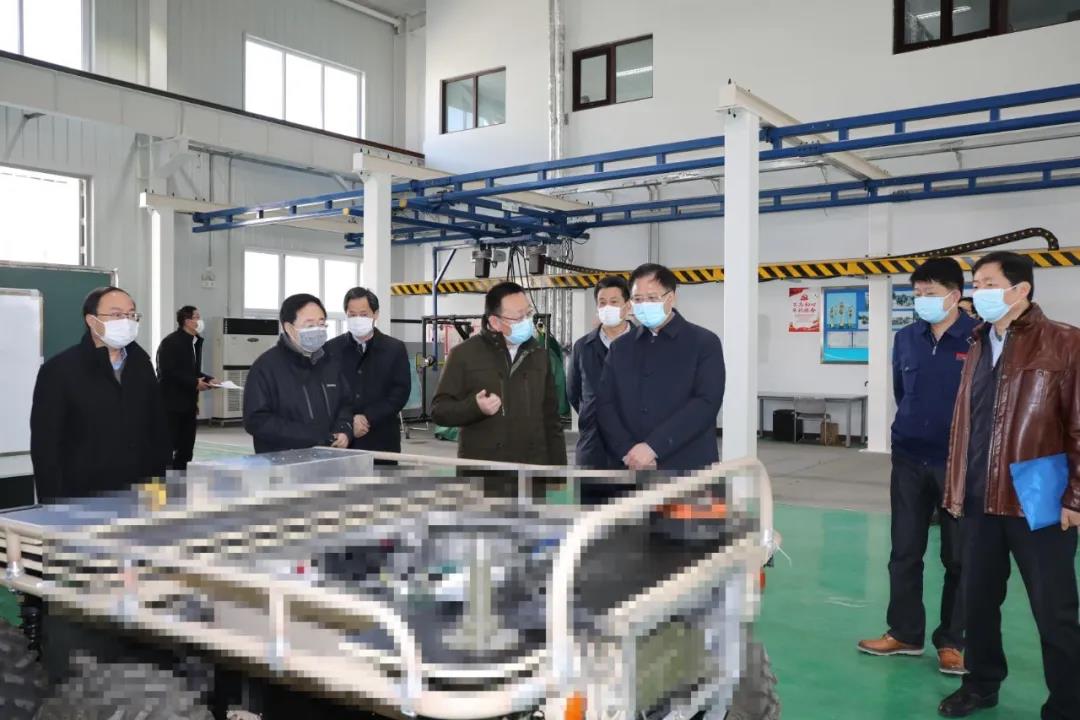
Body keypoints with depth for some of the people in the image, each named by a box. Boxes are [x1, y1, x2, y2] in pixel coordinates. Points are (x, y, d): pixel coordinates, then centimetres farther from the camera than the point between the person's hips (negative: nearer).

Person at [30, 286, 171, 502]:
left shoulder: (141, 363, 8)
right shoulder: (59, 369, -8)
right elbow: (44, 445, -9)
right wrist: (54, 505, -13)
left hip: (140, 494, 5)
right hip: (83, 498, -4)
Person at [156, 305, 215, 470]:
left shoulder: (196, 342, 13)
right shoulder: (170, 342, -12)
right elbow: (168, 372, -19)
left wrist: (207, 379, 2)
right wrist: (194, 383, -19)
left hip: (188, 403, 8)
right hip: (172, 404, -8)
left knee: (186, 448, 9)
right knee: (169, 447, -5)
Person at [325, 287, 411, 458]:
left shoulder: (395, 348, 5)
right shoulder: (331, 348, 7)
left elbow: (401, 391, -3)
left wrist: (368, 418, -12)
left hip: (382, 440, 0)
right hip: (341, 439, 1)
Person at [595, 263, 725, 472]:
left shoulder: (704, 342, 0)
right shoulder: (620, 347, 13)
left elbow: (707, 402, -11)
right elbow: (605, 404, 6)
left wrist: (653, 447, -17)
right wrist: (629, 452, -11)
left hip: (688, 468, -3)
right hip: (633, 469, 4)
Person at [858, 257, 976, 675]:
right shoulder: (906, 339, 4)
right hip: (909, 459, 4)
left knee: (958, 556, 8)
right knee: (904, 551, 10)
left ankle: (953, 642, 21)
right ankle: (904, 633, 24)